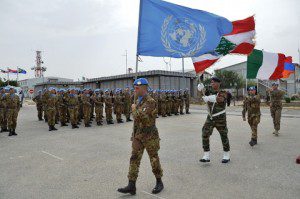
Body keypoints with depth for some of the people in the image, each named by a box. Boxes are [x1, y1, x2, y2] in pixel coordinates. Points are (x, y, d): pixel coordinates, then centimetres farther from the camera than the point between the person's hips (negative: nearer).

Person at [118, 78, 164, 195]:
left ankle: (159, 182, 26)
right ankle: (131, 186, 7)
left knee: (154, 159, 7)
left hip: (149, 136, -7)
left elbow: (141, 117, -27)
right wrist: (134, 134, 18)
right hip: (137, 136, 8)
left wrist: (134, 109, -12)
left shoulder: (150, 101, -16)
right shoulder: (138, 101, 11)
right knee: (134, 159, 3)